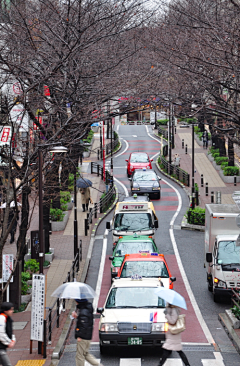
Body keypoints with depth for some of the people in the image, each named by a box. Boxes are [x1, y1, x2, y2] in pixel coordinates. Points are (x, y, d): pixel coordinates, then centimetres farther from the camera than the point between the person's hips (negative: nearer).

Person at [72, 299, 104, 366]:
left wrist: (79, 336, -20)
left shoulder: (83, 312, -23)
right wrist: (77, 316, 7)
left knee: (79, 355, 3)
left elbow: (84, 325, -26)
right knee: (86, 353, 21)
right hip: (88, 336, 10)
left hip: (83, 338, -10)